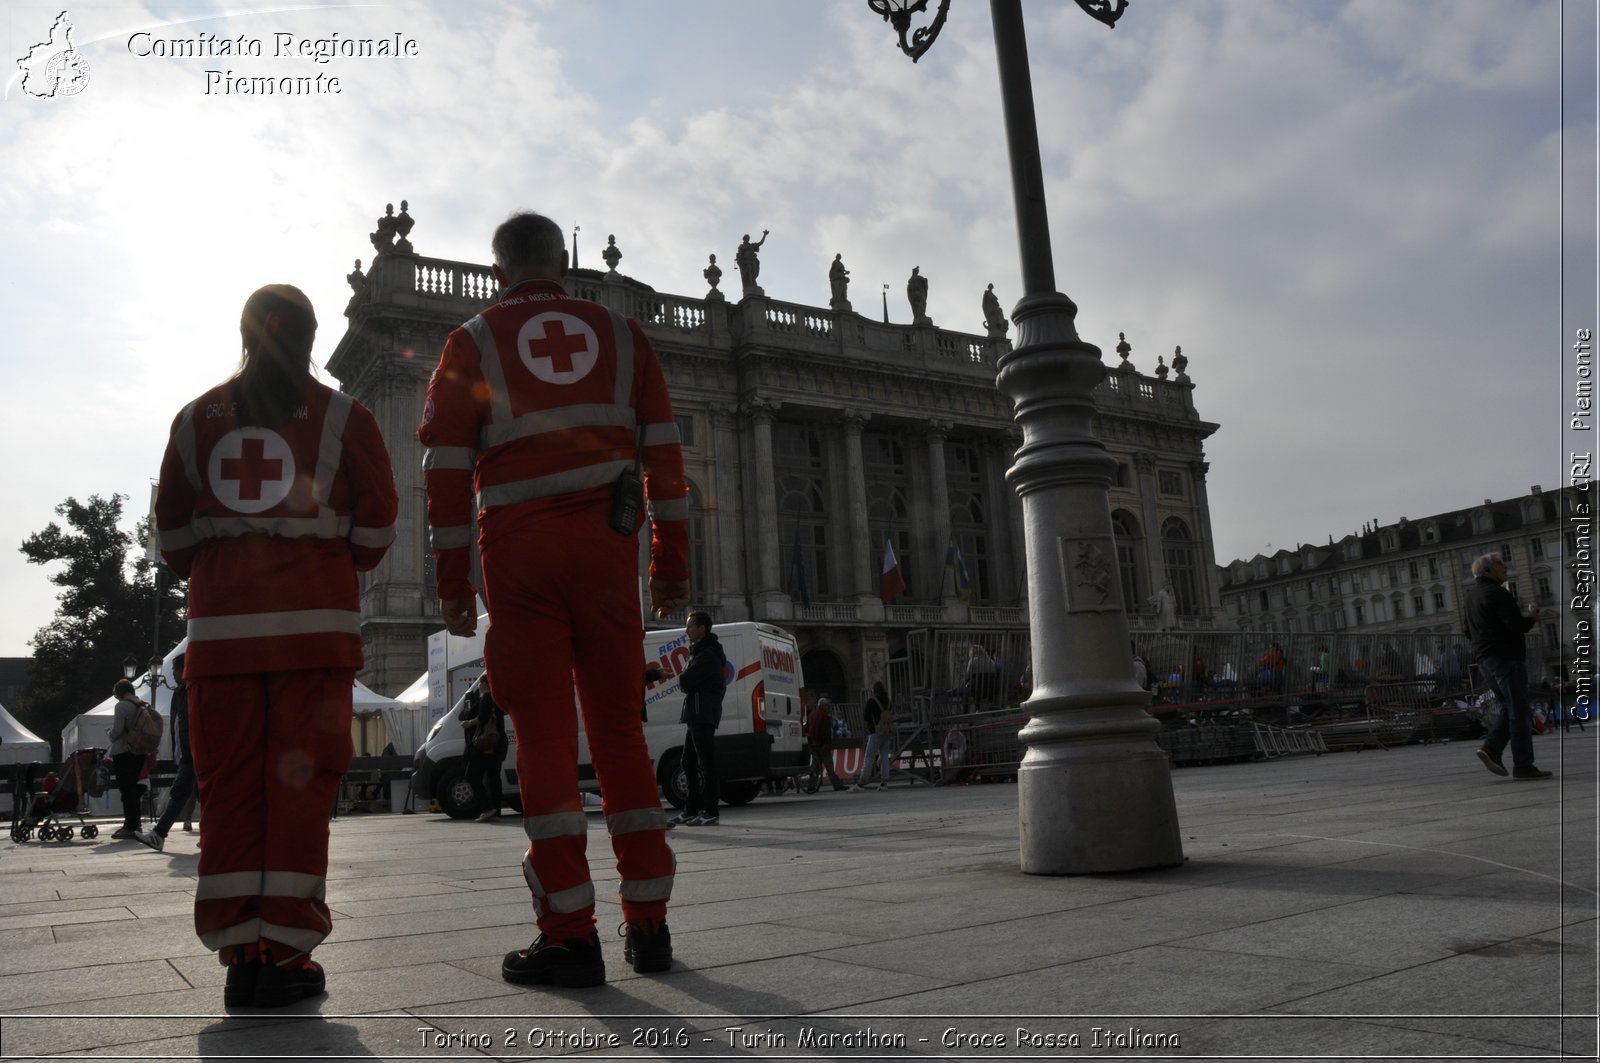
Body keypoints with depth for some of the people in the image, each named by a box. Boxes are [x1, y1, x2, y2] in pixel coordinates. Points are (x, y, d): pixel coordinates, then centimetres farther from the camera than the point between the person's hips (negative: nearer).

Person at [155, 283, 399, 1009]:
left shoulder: (197, 417, 11)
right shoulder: (343, 417, 2)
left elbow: (172, 526, 11)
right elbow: (376, 524, 1)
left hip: (221, 623, 3)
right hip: (315, 621, -2)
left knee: (229, 787, 6)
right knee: (298, 784, 0)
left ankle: (240, 956, 7)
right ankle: (283, 955, 0)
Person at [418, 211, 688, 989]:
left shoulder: (473, 343, 10)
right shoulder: (621, 334, 15)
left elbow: (446, 470, 2)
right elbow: (663, 454, 8)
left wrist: (451, 580, 3)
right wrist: (672, 561, 9)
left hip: (519, 546, -2)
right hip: (606, 545, 2)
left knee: (544, 734, 0)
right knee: (619, 728, 7)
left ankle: (569, 933, 0)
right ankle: (647, 924, 11)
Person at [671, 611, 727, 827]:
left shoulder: (708, 655, -14)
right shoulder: (699, 652, 21)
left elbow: (684, 683, -18)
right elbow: (685, 683, 22)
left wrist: (682, 678, 3)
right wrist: (685, 679, 1)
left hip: (703, 717, -11)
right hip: (695, 716, 11)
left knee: (706, 764, -8)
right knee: (689, 763, 13)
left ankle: (709, 811, -6)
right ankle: (691, 810, 19)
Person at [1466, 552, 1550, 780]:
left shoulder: (1472, 595, 17)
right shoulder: (1496, 593, -13)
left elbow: (1469, 632, 24)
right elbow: (1517, 625, -21)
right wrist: (1531, 617, 0)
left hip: (1484, 658, 9)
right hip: (1505, 657, -9)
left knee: (1509, 707, 17)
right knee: (1519, 711, -4)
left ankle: (1491, 747, 2)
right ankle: (1523, 766, -3)